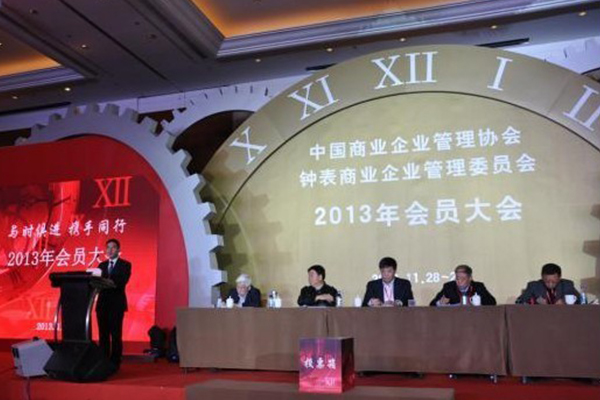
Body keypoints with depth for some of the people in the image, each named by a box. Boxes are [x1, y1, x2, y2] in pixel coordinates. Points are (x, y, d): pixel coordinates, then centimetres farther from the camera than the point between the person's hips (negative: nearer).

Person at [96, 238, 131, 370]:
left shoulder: (125, 265, 2)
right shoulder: (102, 265, 17)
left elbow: (122, 281, -14)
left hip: (116, 304, -4)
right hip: (102, 303, 5)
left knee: (116, 335, -5)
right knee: (103, 335, 6)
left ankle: (115, 363, 0)